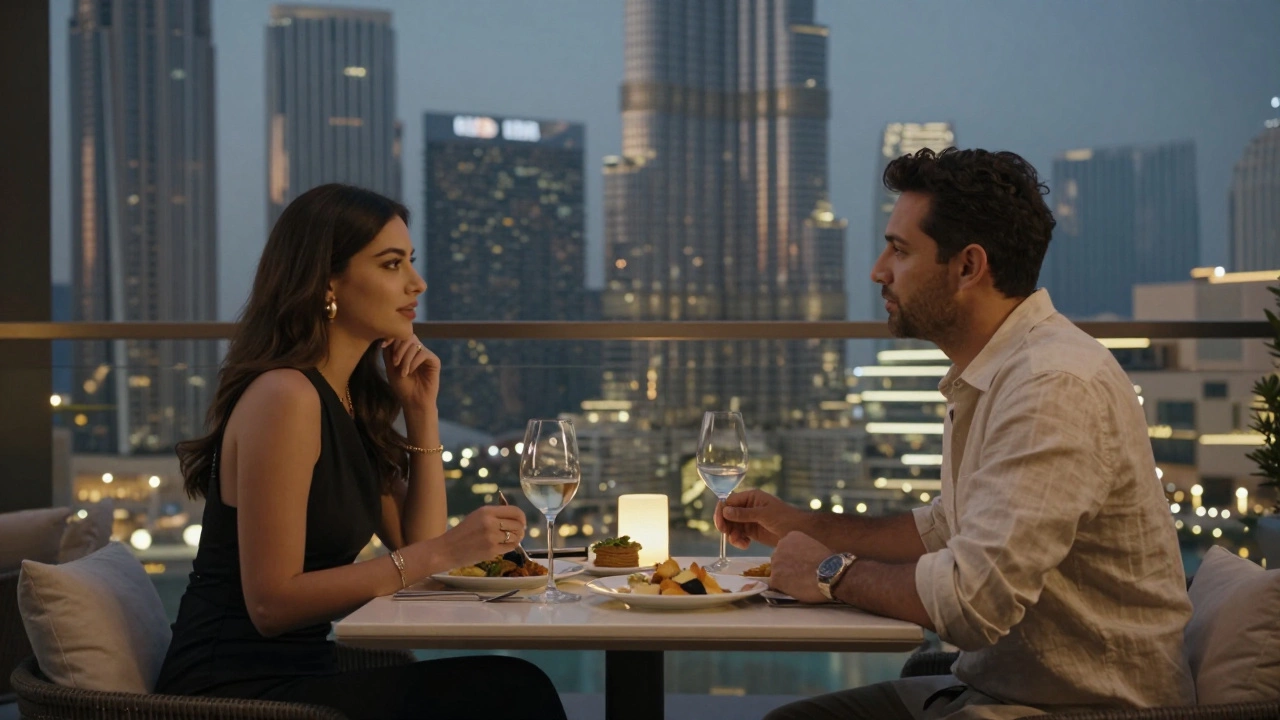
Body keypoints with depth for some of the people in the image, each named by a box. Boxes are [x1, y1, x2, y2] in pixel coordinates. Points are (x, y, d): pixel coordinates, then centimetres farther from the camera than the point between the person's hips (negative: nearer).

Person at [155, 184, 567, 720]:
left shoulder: (353, 398, 11)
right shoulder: (284, 395, -16)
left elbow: (417, 545, 11)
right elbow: (271, 603, -20)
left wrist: (422, 411, 4)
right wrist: (441, 553, -22)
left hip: (293, 672, 8)